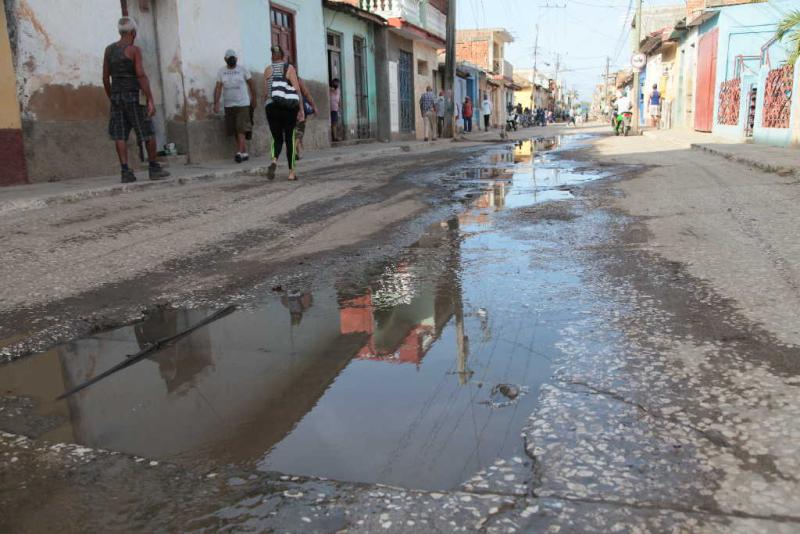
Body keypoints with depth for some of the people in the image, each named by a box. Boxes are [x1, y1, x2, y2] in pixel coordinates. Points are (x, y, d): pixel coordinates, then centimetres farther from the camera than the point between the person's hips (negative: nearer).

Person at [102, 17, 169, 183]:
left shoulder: (109, 49, 9)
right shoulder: (134, 50, -8)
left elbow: (105, 78, 10)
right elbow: (141, 76, -17)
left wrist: (111, 99, 19)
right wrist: (151, 100, -18)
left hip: (116, 96, 5)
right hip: (133, 96, -5)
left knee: (120, 135, 2)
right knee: (149, 132, 4)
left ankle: (125, 171, -3)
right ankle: (154, 169, 7)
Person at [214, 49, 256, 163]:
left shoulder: (243, 70, -1)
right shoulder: (221, 71, 4)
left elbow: (251, 84, 8)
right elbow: (218, 88, -1)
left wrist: (253, 99, 11)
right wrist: (216, 103, -11)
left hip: (243, 104, -3)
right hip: (229, 105, 3)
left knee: (241, 129, -15)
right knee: (235, 131, 6)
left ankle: (240, 153, -20)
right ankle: (245, 152, 16)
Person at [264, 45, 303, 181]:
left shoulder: (268, 70, 9)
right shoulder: (289, 68, 3)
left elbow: (266, 92, 3)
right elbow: (296, 89, -5)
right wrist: (301, 109, -2)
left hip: (272, 107, 2)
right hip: (289, 107, -2)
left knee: (277, 139, 11)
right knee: (289, 139, 8)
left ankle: (274, 161, -19)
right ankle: (291, 172, 7)